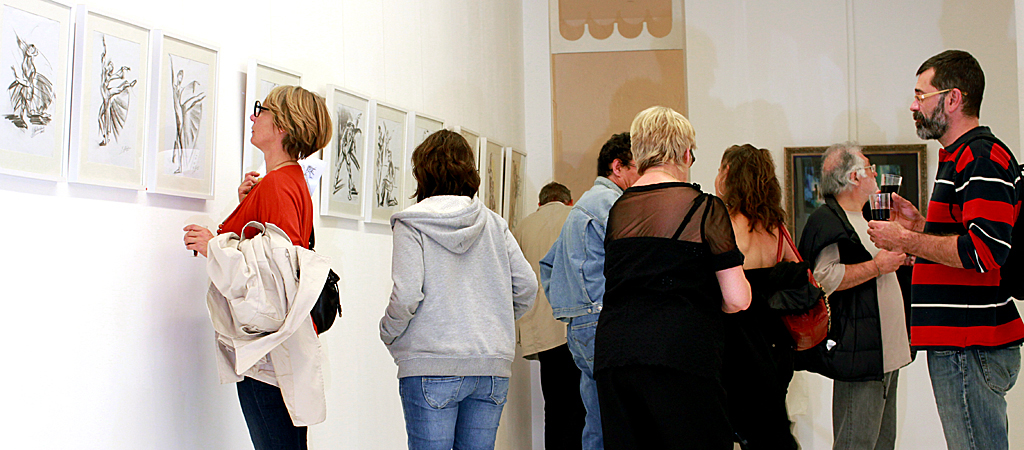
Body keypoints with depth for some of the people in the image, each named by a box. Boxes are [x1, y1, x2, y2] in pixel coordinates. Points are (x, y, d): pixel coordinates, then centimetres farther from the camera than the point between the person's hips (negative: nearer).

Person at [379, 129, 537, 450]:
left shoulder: (411, 224, -3)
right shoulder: (493, 223, 10)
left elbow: (406, 296, -12)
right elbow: (526, 288, 6)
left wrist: (388, 334, 6)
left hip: (431, 366, -4)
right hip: (493, 366, 4)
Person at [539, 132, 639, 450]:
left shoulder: (581, 207, 26)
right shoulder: (609, 201, -6)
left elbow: (547, 265, 32)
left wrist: (564, 307, 25)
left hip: (579, 328, 10)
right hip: (602, 323, -10)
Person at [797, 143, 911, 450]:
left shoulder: (859, 219, 21)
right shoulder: (826, 220, -13)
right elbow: (822, 278, -26)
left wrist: (894, 259, 21)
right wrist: (876, 266, -20)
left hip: (884, 352, 11)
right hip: (858, 353, -11)